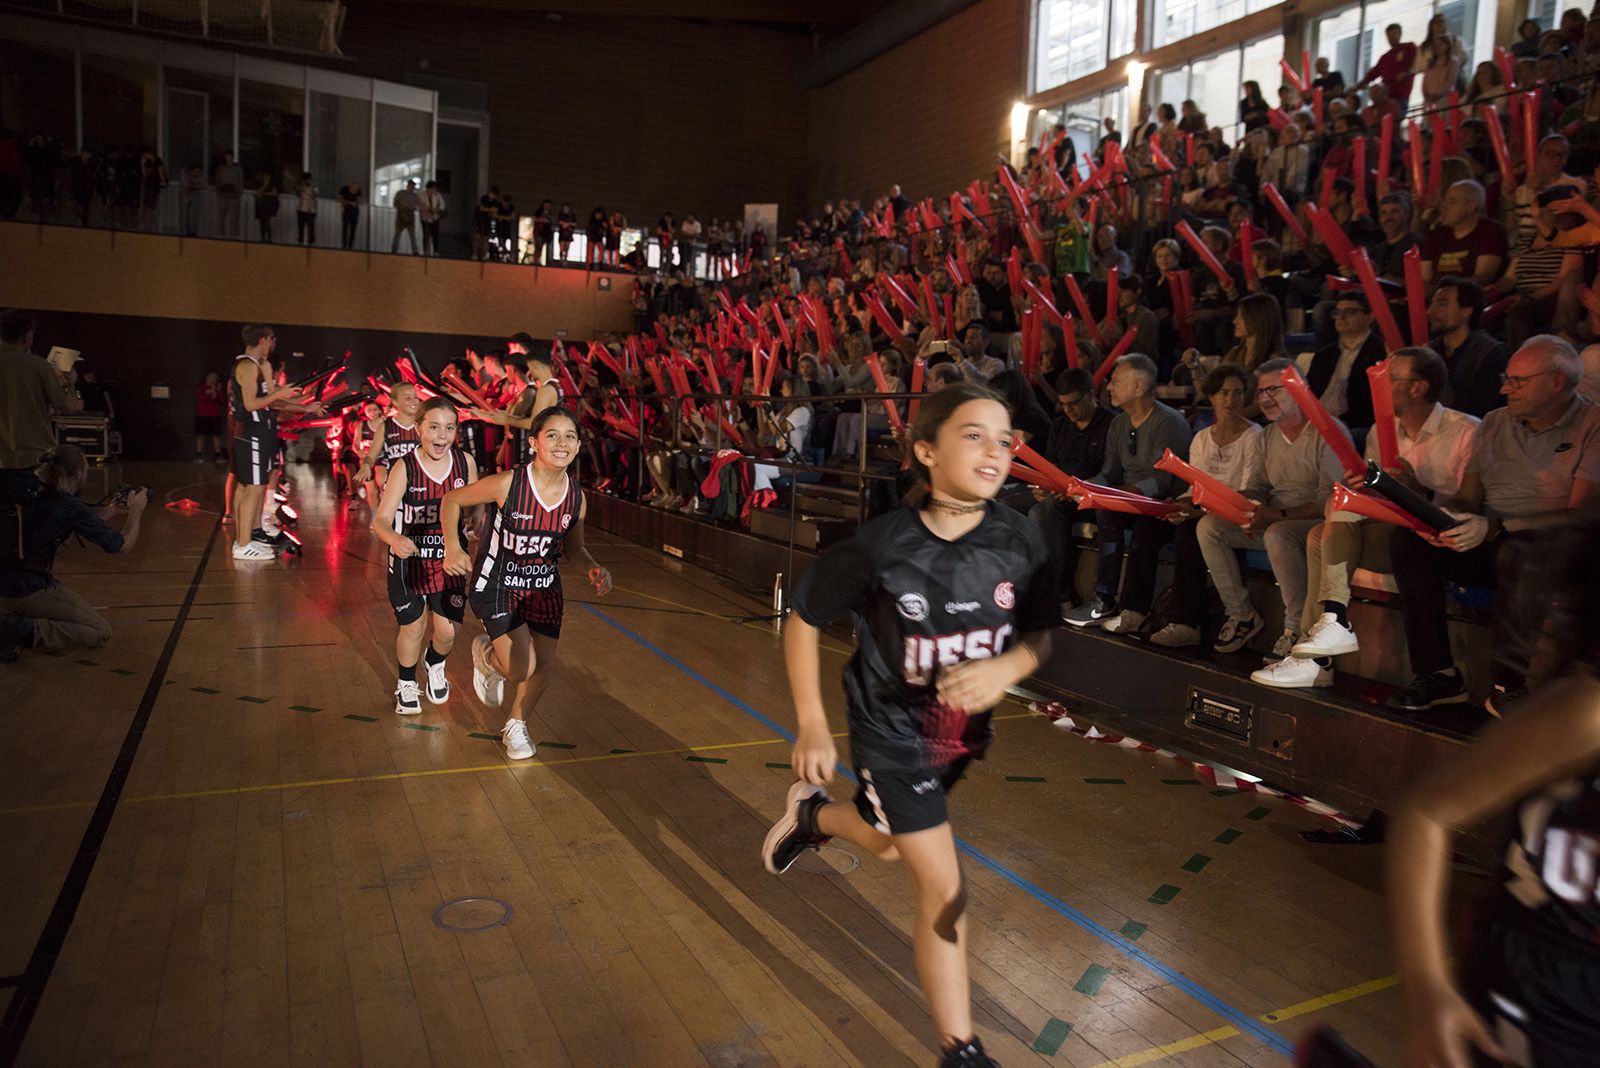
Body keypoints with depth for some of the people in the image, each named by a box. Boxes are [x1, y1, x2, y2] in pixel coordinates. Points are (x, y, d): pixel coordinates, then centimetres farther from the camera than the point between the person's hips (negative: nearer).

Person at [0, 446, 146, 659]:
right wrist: (135, 511, 8)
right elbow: (122, 544, -6)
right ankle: (26, 631, -14)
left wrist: (113, 507, 28)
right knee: (101, 632, 1)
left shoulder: (32, 493, 9)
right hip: (30, 591, -8)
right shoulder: (70, 507, -14)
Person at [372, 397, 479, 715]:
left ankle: (435, 665, 35)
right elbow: (381, 519, -20)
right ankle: (406, 685, 34)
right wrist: (395, 539, -40)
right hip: (409, 558, -2)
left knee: (447, 630, -2)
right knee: (413, 626, 6)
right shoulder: (405, 468, -17)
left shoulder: (466, 463, -9)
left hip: (449, 559, 2)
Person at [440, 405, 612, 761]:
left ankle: (515, 725, 37)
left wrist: (594, 568, -12)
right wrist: (452, 546, -21)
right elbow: (451, 500, -9)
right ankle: (486, 652, 24)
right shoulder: (507, 484, -24)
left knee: (545, 665, 8)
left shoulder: (577, 497, -11)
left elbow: (574, 545, 7)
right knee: (522, 668, -13)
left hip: (543, 585, 5)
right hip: (497, 584, -5)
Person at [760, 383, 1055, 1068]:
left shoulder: (1019, 541, -17)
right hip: (891, 729, -5)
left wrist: (1005, 668, -26)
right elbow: (802, 620, -11)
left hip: (963, 727, 5)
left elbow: (1040, 635, -3)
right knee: (943, 890, -3)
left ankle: (813, 812, 59)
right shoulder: (879, 547, -26)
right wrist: (811, 724, -11)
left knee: (887, 845, 27)